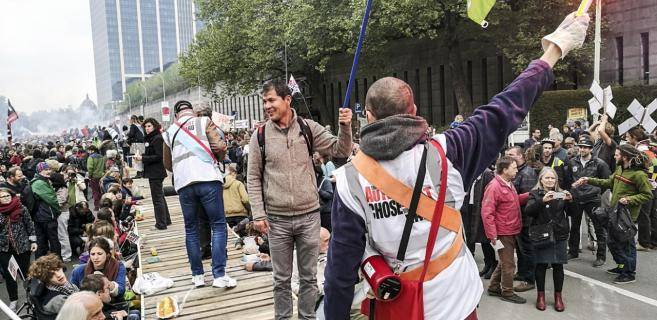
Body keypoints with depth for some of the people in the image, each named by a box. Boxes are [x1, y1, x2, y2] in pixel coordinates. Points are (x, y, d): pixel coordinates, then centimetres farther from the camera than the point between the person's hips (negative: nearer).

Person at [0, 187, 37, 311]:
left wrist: (33, 241, -1)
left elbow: (30, 225, 1)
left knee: (25, 272, 9)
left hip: (22, 245, -1)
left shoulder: (22, 209, -4)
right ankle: (13, 300, 17)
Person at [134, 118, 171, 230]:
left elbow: (159, 156, -20)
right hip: (153, 172, 10)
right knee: (160, 196, 18)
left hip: (156, 173, -10)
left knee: (157, 198, -4)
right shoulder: (149, 138, 15)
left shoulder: (157, 138, -15)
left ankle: (161, 223, 3)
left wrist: (143, 158, -18)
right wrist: (140, 156, 2)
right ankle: (166, 220, 28)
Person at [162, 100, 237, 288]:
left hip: (183, 183, 3)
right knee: (218, 225, 3)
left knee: (191, 229, 15)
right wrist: (219, 157, 20)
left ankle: (197, 275, 19)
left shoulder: (170, 132, 19)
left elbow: (167, 164, 26)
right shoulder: (205, 122, 10)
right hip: (208, 179, -3)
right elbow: (220, 146, -1)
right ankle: (219, 275, -3)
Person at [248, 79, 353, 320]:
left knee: (309, 276, 13)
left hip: (309, 216, 0)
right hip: (277, 219, 0)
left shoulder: (308, 128, -2)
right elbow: (253, 178, 2)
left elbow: (340, 151, 0)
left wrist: (345, 127, -18)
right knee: (281, 279, 13)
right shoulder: (260, 136, -2)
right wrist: (258, 214, -4)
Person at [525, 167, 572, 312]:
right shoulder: (535, 194, 0)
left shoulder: (560, 194, 9)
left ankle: (558, 296, 18)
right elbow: (529, 211, -16)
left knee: (558, 266, 5)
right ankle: (540, 295, 16)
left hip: (559, 235, 2)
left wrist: (569, 200, -16)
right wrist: (543, 200, -30)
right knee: (541, 265, 3)